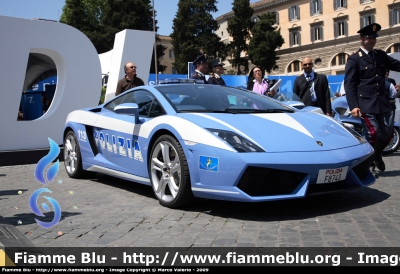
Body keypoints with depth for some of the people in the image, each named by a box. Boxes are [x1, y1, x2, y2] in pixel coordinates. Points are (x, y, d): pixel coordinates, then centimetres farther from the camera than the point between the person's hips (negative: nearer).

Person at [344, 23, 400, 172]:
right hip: (366, 104, -5)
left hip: (384, 102, 6)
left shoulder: (381, 55, 16)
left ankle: (377, 155, 34)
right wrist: (353, 106, -18)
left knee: (388, 133, 7)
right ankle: (368, 161, 14)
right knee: (372, 134, -7)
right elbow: (349, 84, -7)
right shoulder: (354, 59, -1)